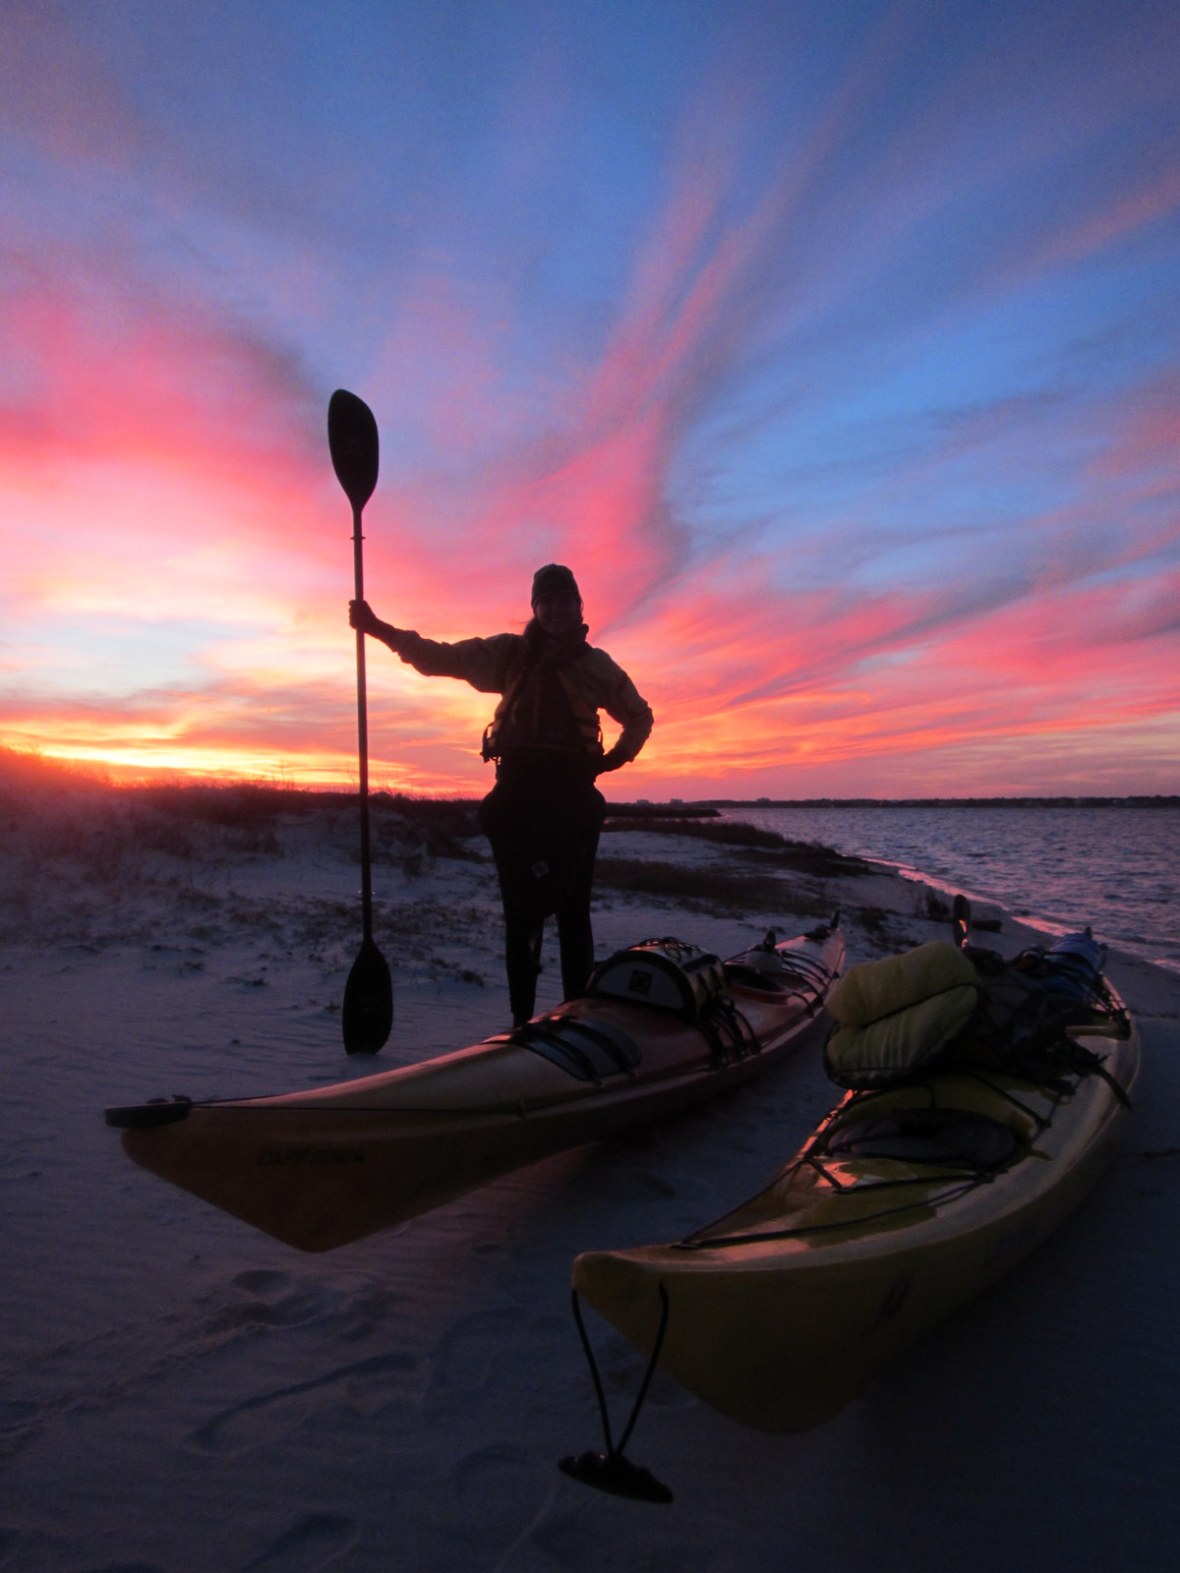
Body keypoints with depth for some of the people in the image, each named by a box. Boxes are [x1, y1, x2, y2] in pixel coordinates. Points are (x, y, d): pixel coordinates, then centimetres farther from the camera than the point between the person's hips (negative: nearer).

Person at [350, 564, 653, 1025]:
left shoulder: (595, 665, 10)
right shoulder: (509, 653, 9)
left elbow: (640, 717, 22)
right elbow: (439, 658, 6)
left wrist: (612, 759, 8)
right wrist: (380, 629, -4)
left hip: (573, 801, 0)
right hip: (518, 797, 0)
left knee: (573, 911, 2)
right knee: (521, 912, 0)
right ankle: (522, 1018, 5)